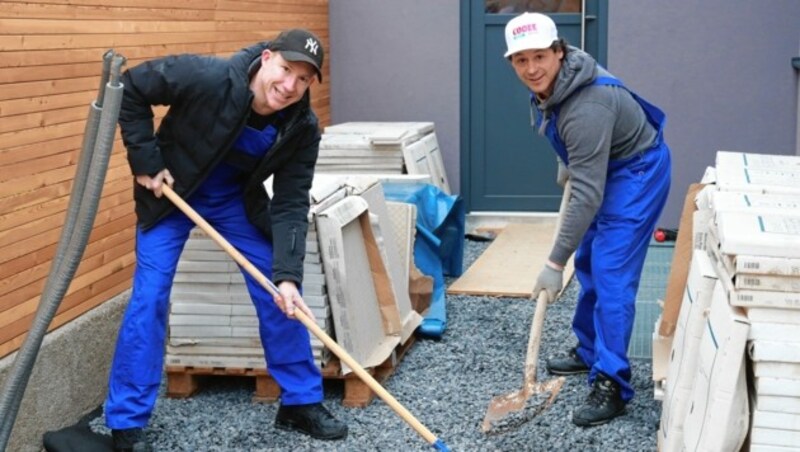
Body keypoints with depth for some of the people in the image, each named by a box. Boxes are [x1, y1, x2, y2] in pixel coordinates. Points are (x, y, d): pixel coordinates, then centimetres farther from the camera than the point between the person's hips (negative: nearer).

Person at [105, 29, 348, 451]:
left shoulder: (302, 127, -22)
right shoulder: (208, 78, -33)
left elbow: (290, 206, -21)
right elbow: (131, 87, -21)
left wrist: (287, 275, -33)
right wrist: (145, 160, -21)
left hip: (238, 198, 4)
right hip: (170, 190, -3)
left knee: (281, 295, -1)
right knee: (149, 296, -9)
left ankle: (301, 402, 16)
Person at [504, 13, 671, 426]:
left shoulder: (587, 106, -36)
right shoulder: (547, 84, -9)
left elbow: (587, 194, -35)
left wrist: (555, 263, -33)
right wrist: (566, 161, 11)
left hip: (636, 173, -10)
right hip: (605, 168, 10)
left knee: (611, 274, -15)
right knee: (588, 263, 17)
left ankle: (611, 385, -14)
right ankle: (590, 350, 31)